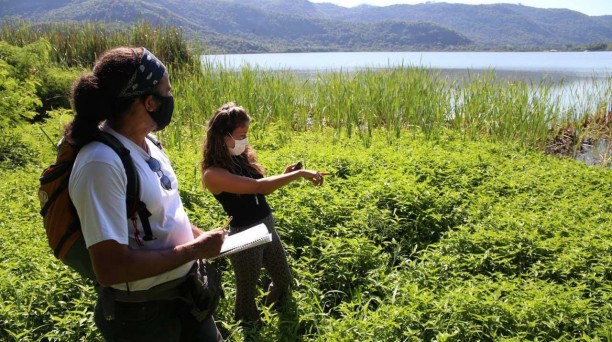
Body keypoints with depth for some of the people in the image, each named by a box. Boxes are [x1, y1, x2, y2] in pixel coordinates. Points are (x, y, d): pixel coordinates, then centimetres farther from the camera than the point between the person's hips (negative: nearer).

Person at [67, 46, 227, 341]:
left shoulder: (146, 143, 0)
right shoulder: (102, 163, -28)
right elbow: (110, 268, -31)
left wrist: (199, 235, -1)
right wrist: (195, 249, -23)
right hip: (141, 313, -8)